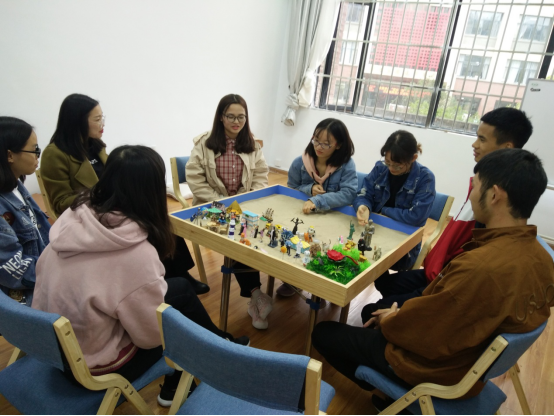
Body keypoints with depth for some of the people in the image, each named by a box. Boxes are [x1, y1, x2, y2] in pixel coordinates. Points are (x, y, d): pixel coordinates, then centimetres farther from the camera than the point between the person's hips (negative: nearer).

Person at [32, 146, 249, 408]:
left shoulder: (73, 216, -12)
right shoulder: (135, 253, -32)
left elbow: (45, 274, 6)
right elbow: (153, 334, -21)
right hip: (93, 366, -6)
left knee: (179, 286, 10)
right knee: (183, 295, 6)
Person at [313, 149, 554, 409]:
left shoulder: (480, 268, -39)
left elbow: (424, 332, -27)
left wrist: (387, 321, -5)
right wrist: (399, 314, 1)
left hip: (438, 367, -8)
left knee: (323, 333, 6)